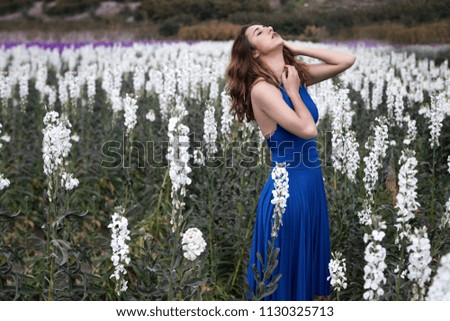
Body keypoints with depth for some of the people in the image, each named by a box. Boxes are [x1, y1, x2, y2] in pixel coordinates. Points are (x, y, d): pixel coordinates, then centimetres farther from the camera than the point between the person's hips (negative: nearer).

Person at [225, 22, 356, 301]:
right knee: (286, 268, 9)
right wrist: (293, 92, -11)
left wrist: (295, 49, -1)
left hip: (313, 183, 7)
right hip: (288, 189, -7)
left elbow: (347, 60, 2)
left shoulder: (296, 73, 4)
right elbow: (309, 130, -26)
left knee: (313, 261, 21)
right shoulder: (261, 88, -19)